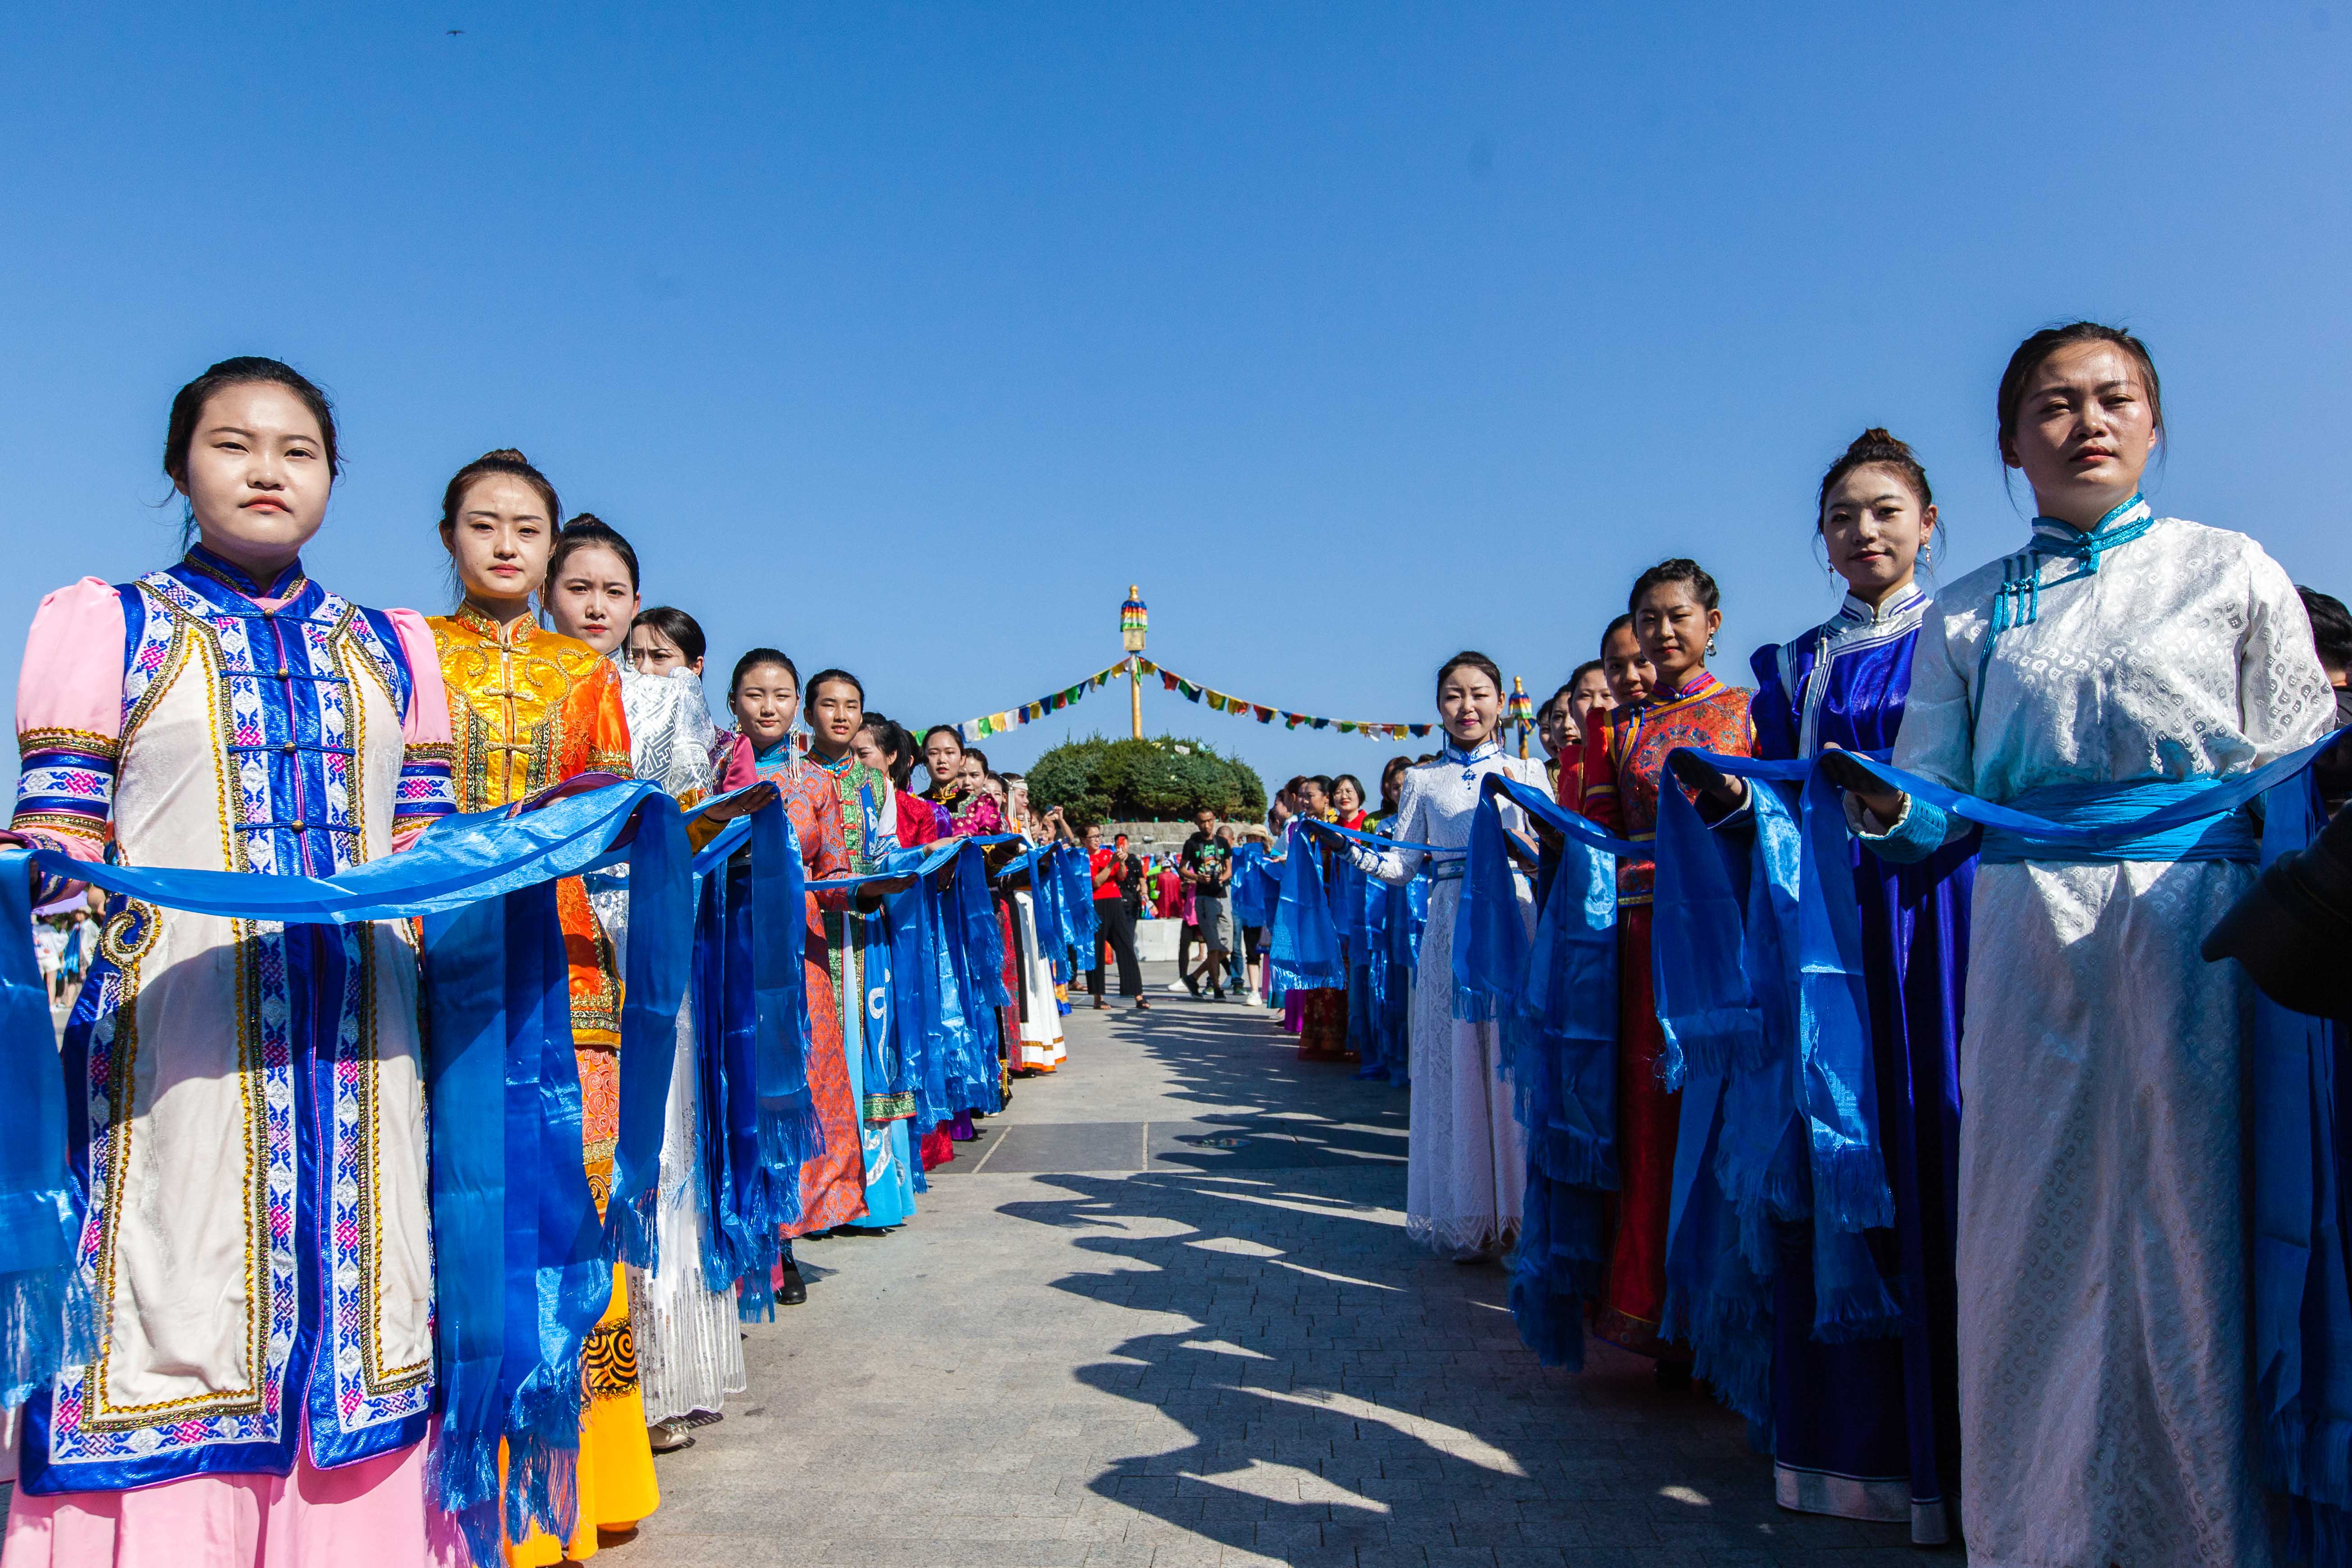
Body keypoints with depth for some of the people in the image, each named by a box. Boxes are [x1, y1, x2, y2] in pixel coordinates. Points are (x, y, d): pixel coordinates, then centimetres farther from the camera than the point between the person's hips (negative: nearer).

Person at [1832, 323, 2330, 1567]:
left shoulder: (2230, 571, 9)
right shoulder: (1968, 614, 12)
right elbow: (1939, 811, 7)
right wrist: (1885, 809, -14)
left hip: (2195, 925, -1)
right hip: (2027, 933, 1)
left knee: (2189, 1213, 0)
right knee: (2034, 1221, 4)